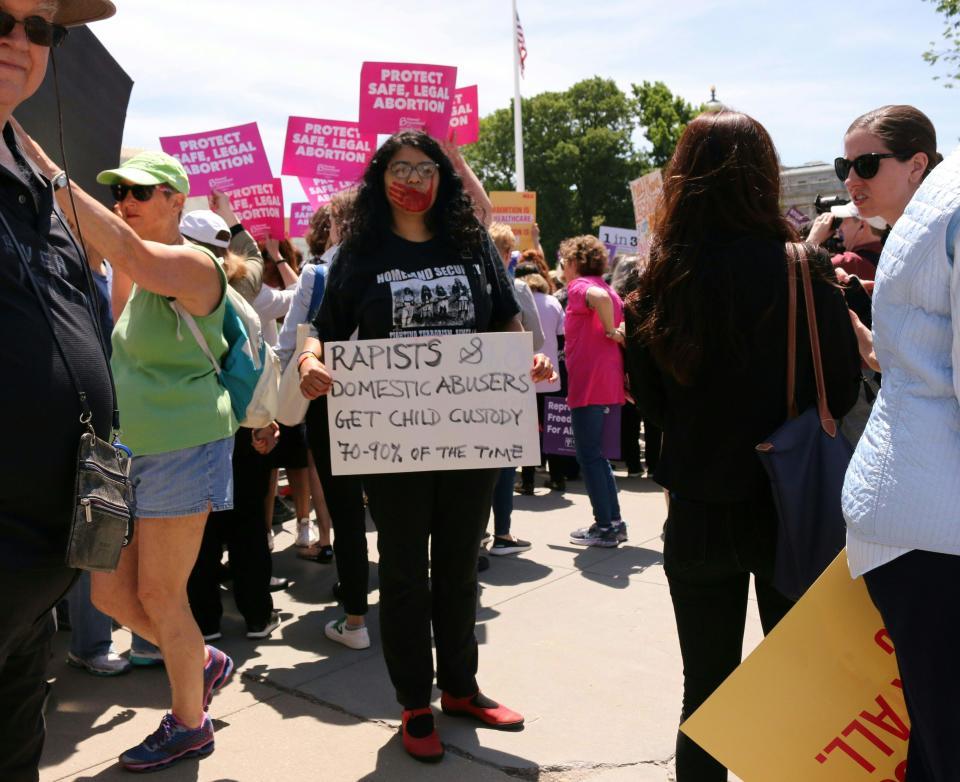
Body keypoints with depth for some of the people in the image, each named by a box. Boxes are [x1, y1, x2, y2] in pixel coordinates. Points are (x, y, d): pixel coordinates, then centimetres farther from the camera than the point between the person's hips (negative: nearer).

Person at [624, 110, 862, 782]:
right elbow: (844, 391, -6)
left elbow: (651, 402, 2)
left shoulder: (660, 282, -6)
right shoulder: (803, 270, -13)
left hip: (697, 514, 2)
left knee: (707, 685, 15)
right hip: (790, 507, -1)